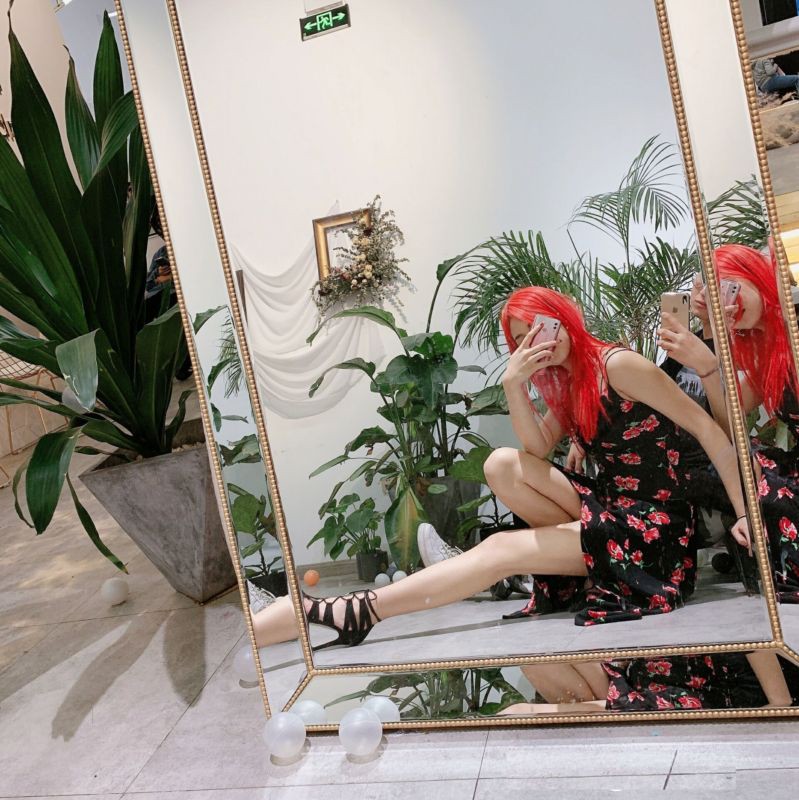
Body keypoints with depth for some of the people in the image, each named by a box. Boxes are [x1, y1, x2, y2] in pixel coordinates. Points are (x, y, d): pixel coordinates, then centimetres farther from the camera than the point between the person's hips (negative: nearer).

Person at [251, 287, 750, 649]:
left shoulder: (616, 365, -10)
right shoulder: (567, 386, 13)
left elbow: (704, 425, -12)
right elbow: (538, 450, -1)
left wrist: (745, 514, -15)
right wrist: (514, 385, -15)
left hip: (654, 523, -7)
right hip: (609, 507, 8)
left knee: (502, 550, -23)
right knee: (503, 464, -7)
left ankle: (353, 614, -27)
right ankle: (586, 553, -4)